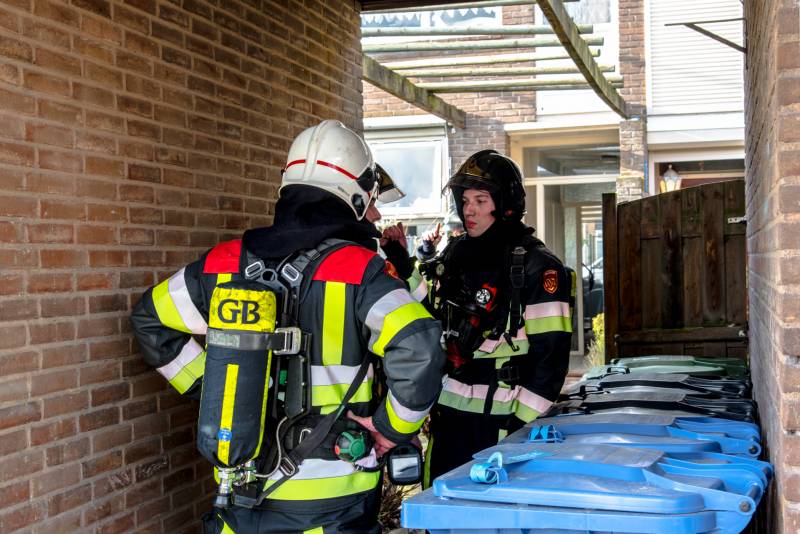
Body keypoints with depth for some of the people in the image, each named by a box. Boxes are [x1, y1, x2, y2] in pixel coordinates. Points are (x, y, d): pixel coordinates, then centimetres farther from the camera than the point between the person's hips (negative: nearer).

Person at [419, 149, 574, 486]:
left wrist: (524, 421, -15)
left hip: (499, 420, -6)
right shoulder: (455, 254, 11)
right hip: (448, 412, 6)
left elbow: (550, 353, -13)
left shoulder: (535, 266, -10)